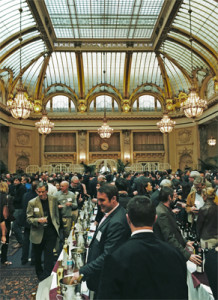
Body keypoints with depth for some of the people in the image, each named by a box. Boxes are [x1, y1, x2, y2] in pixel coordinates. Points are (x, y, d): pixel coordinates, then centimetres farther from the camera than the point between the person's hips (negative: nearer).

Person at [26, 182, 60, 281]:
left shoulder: (53, 199, -3)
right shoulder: (32, 202, -9)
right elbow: (29, 218, -6)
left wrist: (57, 226, 11)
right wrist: (38, 220, -24)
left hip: (51, 232, 0)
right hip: (38, 233, 0)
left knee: (49, 255, -5)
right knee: (37, 256, 16)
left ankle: (46, 278, 8)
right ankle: (39, 274, 40)